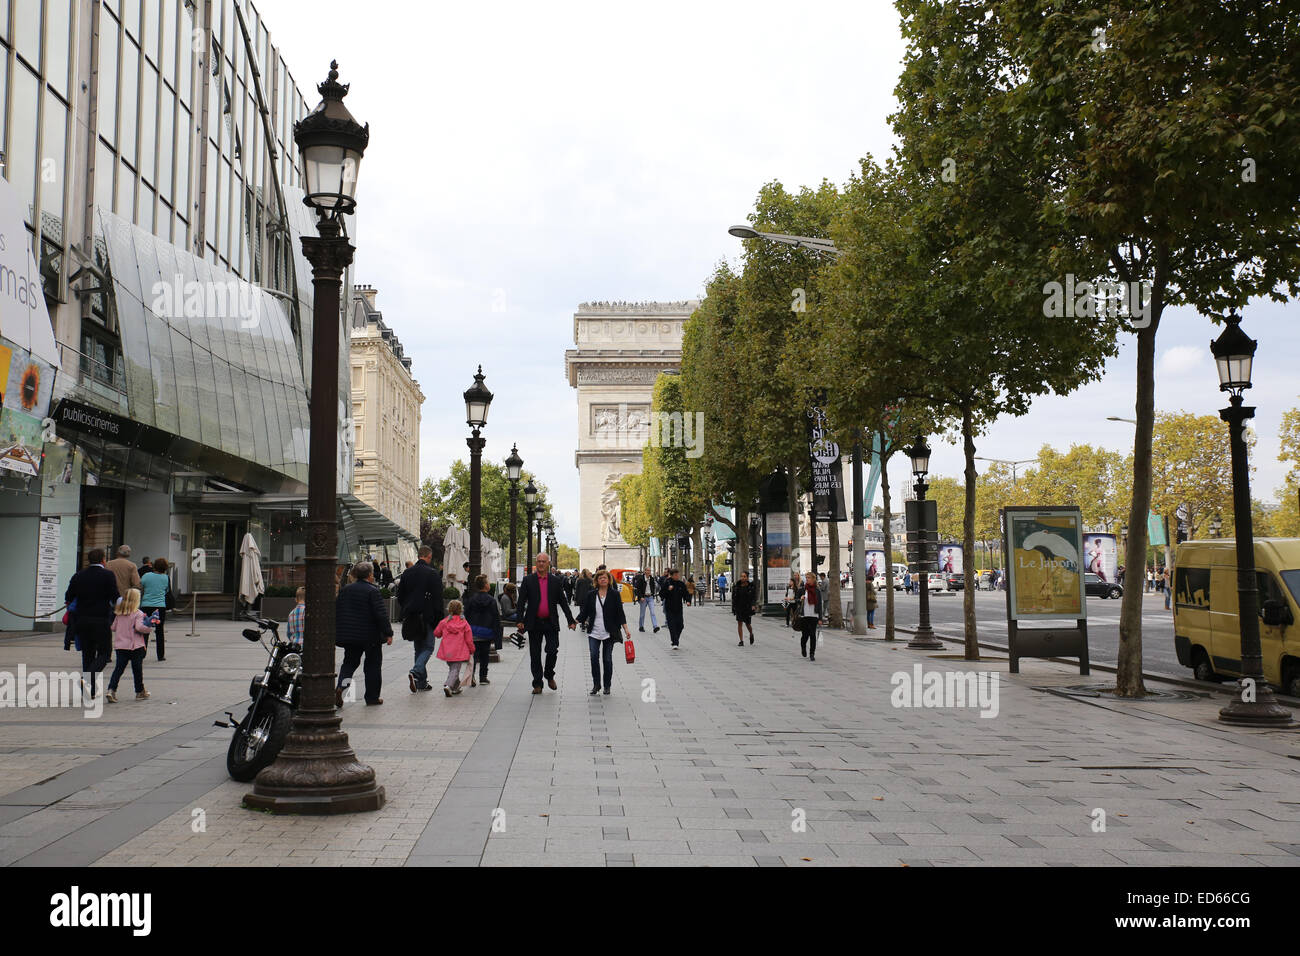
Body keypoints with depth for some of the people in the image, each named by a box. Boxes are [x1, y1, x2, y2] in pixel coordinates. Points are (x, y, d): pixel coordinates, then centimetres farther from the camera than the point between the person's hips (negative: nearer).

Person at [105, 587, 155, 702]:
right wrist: (149, 628, -5)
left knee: (119, 668, 3)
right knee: (137, 669, 7)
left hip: (120, 646, 4)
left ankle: (111, 690, -12)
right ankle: (140, 692, 18)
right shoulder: (138, 613, -10)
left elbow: (113, 627, 12)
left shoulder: (119, 614, 7)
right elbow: (139, 627, -21)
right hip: (135, 645, -4)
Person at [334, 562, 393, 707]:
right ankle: (372, 697, 11)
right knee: (373, 665, 8)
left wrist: (338, 633, 17)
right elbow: (381, 614, -15)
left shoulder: (345, 590, 5)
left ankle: (340, 686, -10)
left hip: (349, 635, 4)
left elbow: (336, 612, 9)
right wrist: (388, 633, -9)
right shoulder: (372, 591, -12)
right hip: (371, 635, -4)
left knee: (349, 662, 15)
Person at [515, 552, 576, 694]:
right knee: (535, 655, 4)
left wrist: (571, 621, 3)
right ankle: (537, 684, 14)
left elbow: (563, 602, 8)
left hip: (551, 623, 0)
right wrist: (520, 621, -11)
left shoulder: (555, 580, 6)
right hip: (534, 623, 0)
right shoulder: (528, 580, 2)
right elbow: (521, 602, -1)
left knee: (552, 651, -8)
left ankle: (549, 675, 20)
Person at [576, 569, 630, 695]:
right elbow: (584, 611, 7)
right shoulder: (591, 594, 6)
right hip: (594, 632, 1)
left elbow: (620, 612, 0)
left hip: (609, 632, -1)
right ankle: (596, 684, 6)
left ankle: (607, 686, 15)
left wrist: (626, 629, -8)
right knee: (594, 657, -8)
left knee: (607, 659, 4)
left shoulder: (614, 594, 1)